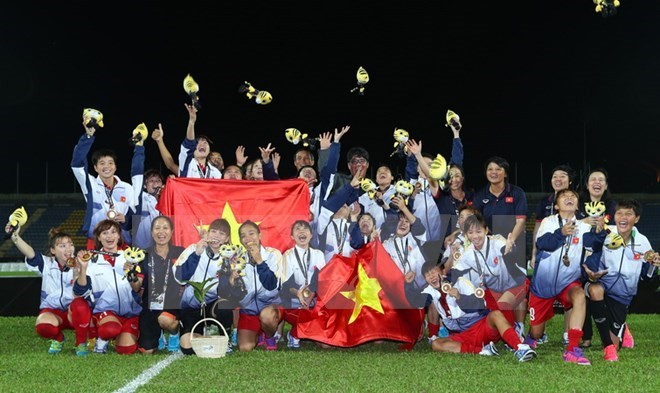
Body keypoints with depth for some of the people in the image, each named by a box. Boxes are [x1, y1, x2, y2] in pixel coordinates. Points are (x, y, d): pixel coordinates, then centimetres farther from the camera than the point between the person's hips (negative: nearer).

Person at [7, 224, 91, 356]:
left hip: (74, 313, -1)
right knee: (43, 325, -34)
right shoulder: (46, 264, -5)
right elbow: (30, 253, -25)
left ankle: (81, 343, -12)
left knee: (80, 305, -36)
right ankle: (57, 339, 5)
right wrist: (15, 236, -42)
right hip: (52, 311, 1)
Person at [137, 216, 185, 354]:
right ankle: (158, 335, 32)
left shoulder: (180, 253, 1)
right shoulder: (145, 255, 1)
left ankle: (174, 333, 1)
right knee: (147, 350, -4)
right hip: (150, 306, 2)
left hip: (173, 305, -2)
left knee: (165, 319, -37)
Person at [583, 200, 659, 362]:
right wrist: (591, 274, -32)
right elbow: (589, 262, -11)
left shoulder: (642, 242, -1)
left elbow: (645, 275, 7)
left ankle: (620, 329, 39)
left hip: (622, 295, 2)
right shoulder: (605, 234, -11)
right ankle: (608, 345, -29)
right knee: (596, 290, -42)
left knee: (614, 348, -2)